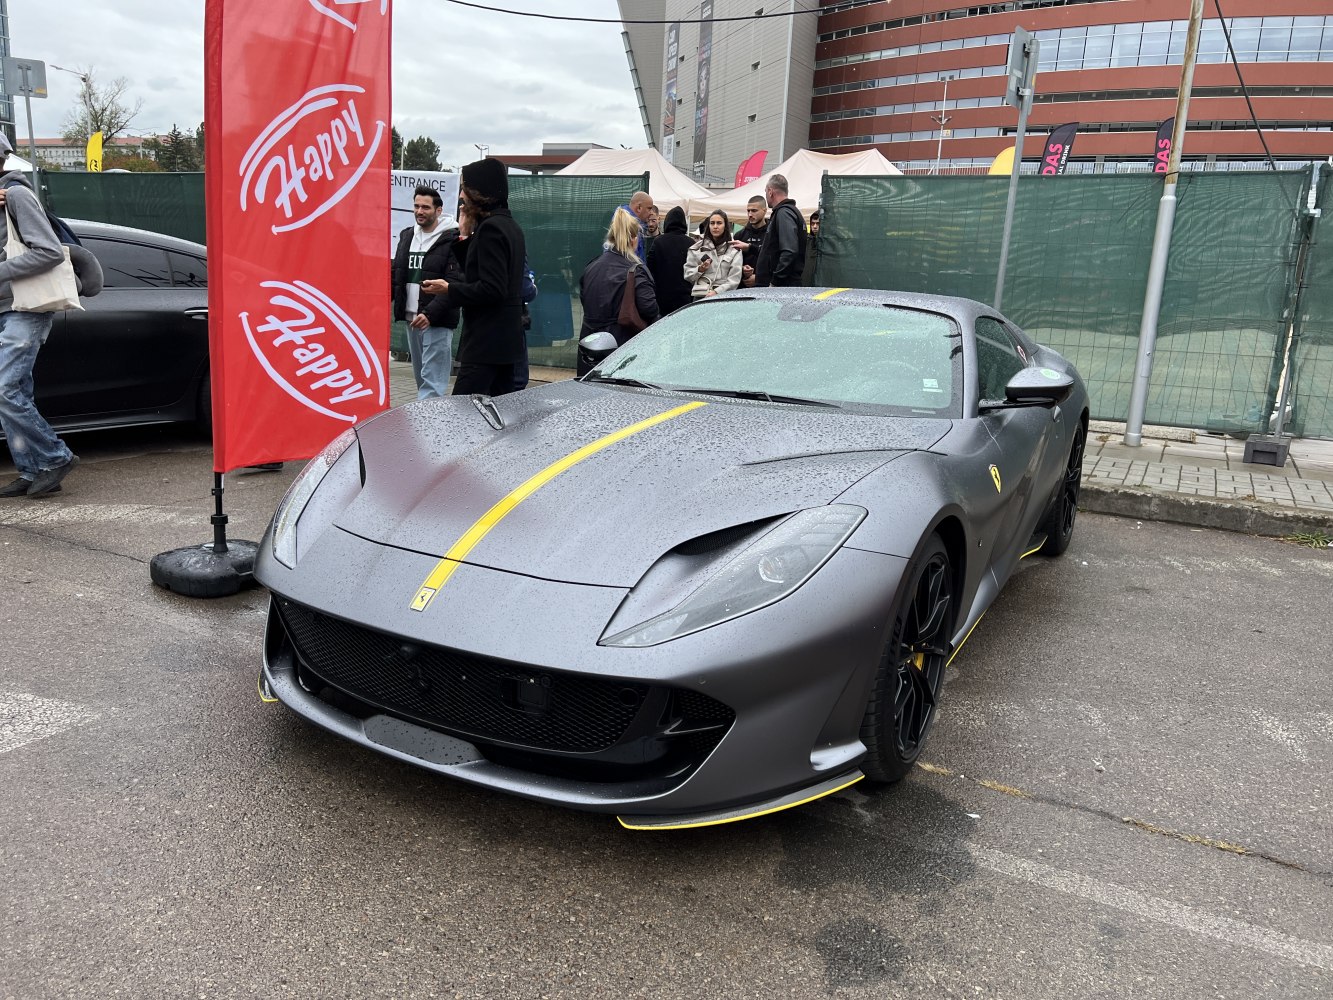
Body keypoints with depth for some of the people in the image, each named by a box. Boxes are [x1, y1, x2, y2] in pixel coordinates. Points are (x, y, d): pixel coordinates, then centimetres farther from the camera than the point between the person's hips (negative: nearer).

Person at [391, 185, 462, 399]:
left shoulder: (452, 239, -8)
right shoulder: (406, 236, 14)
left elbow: (454, 285, -15)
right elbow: (396, 275, 19)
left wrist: (430, 313, -23)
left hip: (437, 321, -7)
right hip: (412, 318, 8)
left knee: (433, 381, -9)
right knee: (421, 378, 14)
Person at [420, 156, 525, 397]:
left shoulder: (490, 228, -14)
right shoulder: (509, 225, 17)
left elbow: (492, 289, -21)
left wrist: (449, 289, -14)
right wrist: (466, 237, 13)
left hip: (485, 341, -10)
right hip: (505, 339, 10)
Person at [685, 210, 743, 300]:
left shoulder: (734, 250, 6)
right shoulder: (697, 248, 11)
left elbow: (734, 280, -2)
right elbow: (687, 275, 12)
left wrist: (717, 292, -14)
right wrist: (699, 270, -7)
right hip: (700, 297, 1)